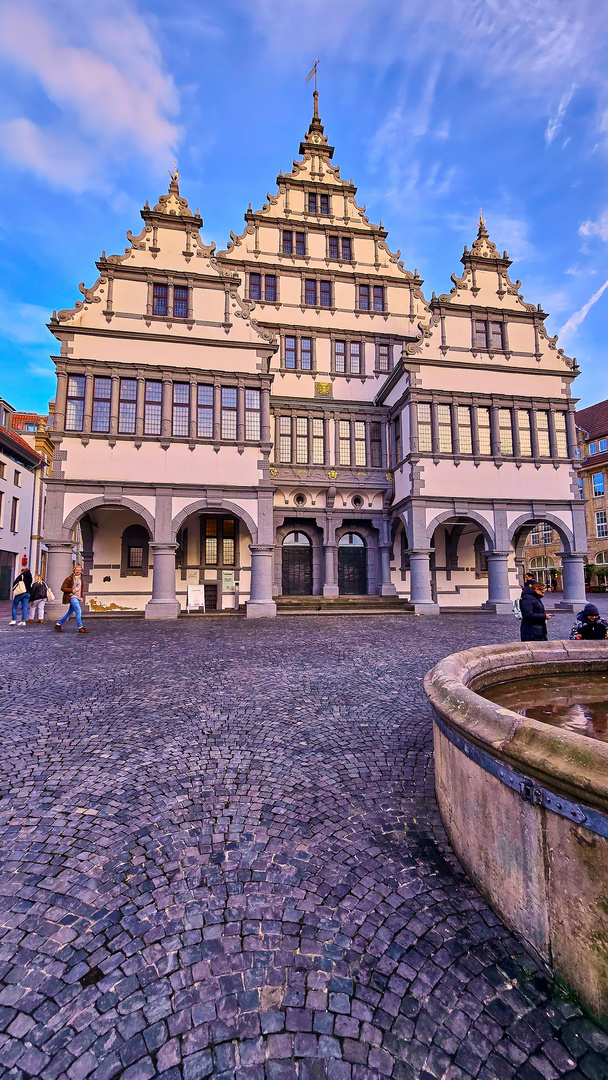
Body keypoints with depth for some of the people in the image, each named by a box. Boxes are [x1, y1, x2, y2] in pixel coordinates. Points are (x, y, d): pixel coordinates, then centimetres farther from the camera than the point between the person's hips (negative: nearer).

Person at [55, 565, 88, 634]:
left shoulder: (80, 579, 14)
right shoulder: (69, 579, -6)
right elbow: (63, 588, -7)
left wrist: (82, 596, 16)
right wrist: (72, 590, -18)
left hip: (78, 598, 8)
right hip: (72, 597, -8)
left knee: (70, 613, 12)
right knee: (78, 611, -17)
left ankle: (58, 625, 26)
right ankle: (80, 628, -14)